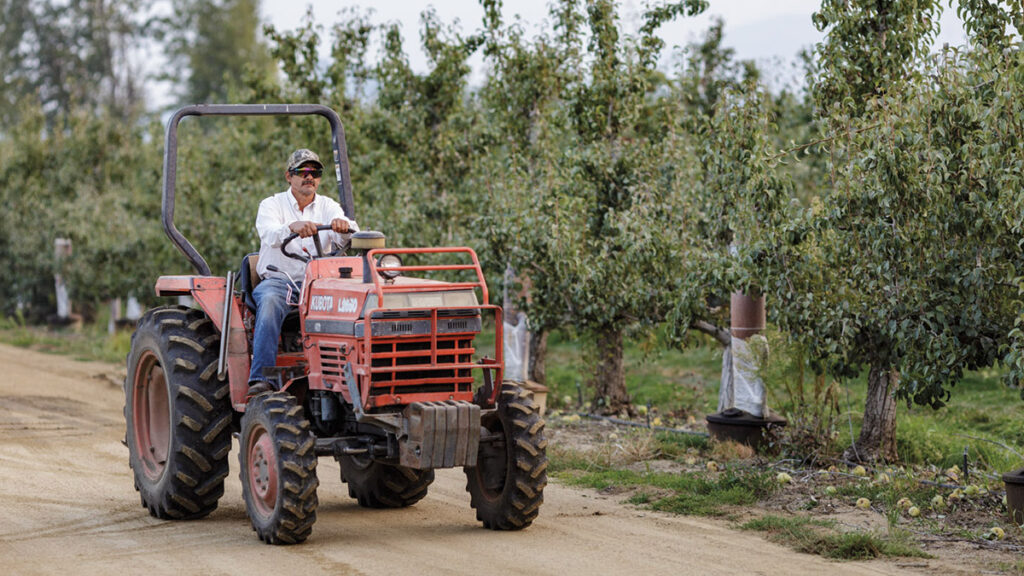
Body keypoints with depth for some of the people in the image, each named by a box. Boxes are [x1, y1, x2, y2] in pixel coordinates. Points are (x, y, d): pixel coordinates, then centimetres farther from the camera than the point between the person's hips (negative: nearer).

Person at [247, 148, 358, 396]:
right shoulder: (271, 205, 5)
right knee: (270, 301, -37)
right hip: (277, 280, -2)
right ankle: (260, 378, -42)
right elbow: (269, 235, -18)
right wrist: (293, 227, -41)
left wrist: (344, 226, -34)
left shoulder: (328, 206, 12)